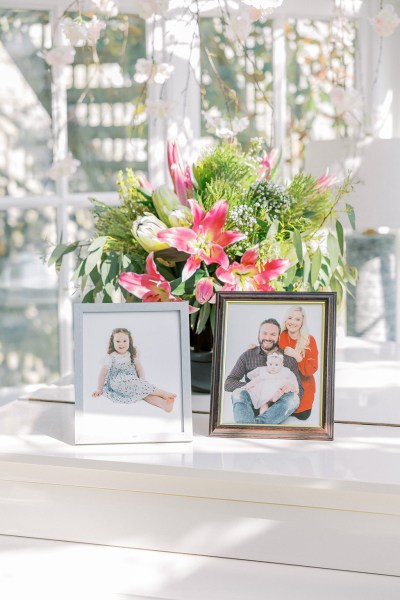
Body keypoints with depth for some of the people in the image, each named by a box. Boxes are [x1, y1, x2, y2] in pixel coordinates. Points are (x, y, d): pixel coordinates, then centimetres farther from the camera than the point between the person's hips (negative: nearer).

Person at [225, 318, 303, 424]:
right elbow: (228, 384, 1)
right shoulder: (247, 356, 7)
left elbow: (300, 391, 7)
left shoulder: (289, 359, 7)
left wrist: (293, 388, -19)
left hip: (275, 409, 0)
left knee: (293, 397, -29)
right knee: (239, 393, -29)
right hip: (252, 408, 0)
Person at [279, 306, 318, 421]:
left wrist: (296, 356, -29)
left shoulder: (309, 341, -11)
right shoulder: (280, 337, -6)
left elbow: (312, 369, -16)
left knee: (302, 415, -7)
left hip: (303, 386, -1)